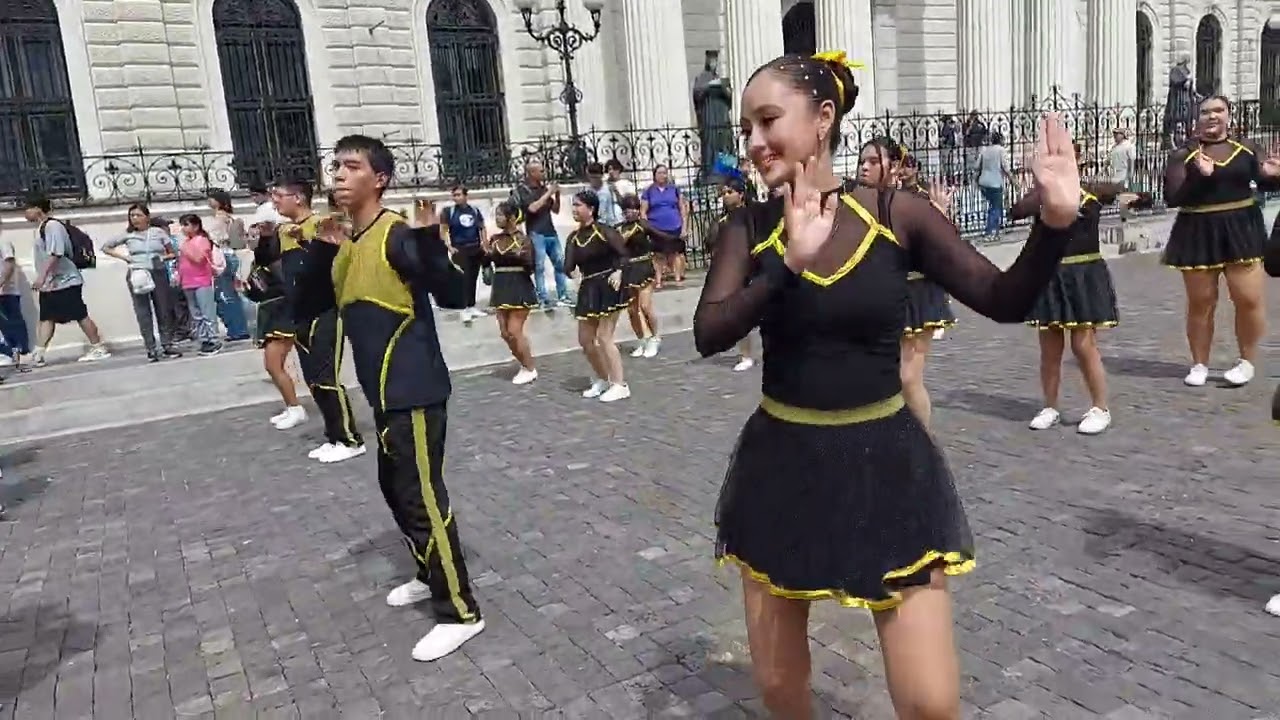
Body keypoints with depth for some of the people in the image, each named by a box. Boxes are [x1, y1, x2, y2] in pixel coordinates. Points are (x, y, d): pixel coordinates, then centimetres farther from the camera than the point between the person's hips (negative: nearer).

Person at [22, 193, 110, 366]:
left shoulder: (52, 225, -15)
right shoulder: (41, 228, 16)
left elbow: (55, 254, -24)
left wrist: (41, 277, -26)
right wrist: (43, 280, 24)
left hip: (65, 282, -10)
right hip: (49, 284, 10)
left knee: (81, 316, -3)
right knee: (46, 318, 4)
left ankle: (99, 348, 6)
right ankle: (38, 354, 2)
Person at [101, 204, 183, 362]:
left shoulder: (158, 232, 4)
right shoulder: (127, 235, 4)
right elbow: (105, 247, 12)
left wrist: (163, 257, -7)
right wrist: (123, 257, 1)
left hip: (159, 273, 0)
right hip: (137, 275, 0)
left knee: (164, 310, 3)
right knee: (143, 312, 0)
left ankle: (167, 344, 12)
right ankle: (151, 348, 3)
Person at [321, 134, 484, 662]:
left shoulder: (397, 235, -15)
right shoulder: (348, 243, 11)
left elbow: (453, 295, -22)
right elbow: (343, 304, 17)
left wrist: (431, 240, -35)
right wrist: (325, 252, 8)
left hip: (414, 391, -10)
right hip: (385, 392, 10)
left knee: (423, 498, -6)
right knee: (396, 489, 20)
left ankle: (460, 613, 5)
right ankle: (431, 576, 39)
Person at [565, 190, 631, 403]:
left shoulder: (604, 231, -10)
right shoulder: (573, 238, 7)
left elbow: (623, 253, -14)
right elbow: (569, 266, -1)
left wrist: (618, 272, -30)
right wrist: (571, 270, -22)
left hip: (607, 287, -7)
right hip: (587, 289, 7)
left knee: (603, 337, -11)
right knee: (585, 339, 10)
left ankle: (620, 385, -3)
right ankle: (602, 380, 29)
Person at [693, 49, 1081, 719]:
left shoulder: (897, 213, -6)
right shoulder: (748, 228, -3)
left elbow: (1004, 301, -4)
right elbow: (707, 334, -16)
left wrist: (1055, 221, -19)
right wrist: (787, 262, -27)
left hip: (886, 464, -1)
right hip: (781, 467, 2)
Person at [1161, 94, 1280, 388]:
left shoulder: (1246, 148, 5)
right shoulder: (1183, 155, -2)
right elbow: (1172, 198, -10)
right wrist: (1200, 177, -24)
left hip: (1241, 230, 2)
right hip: (1198, 234, -1)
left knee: (1249, 300, -2)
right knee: (1201, 302, 6)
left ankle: (1247, 362, 17)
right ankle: (1199, 365, 19)